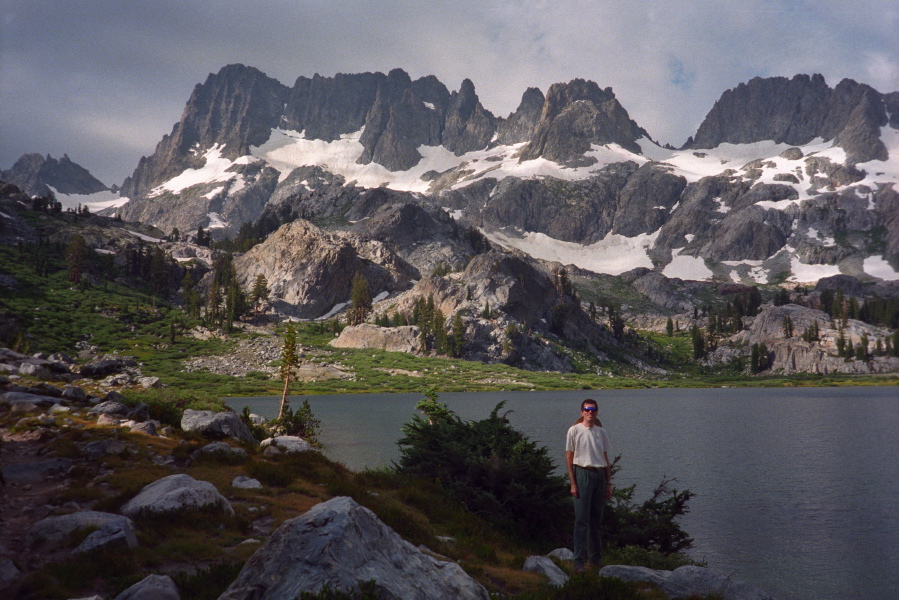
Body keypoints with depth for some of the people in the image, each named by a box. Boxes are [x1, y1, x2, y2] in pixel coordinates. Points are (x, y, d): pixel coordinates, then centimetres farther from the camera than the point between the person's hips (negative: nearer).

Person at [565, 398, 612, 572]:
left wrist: (608, 483, 12)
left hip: (600, 475, 5)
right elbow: (569, 458, -2)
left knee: (597, 520, 11)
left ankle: (595, 558, 22)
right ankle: (578, 561, -4)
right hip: (583, 474, -4)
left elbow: (606, 458, 16)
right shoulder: (574, 430, -1)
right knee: (581, 520, -6)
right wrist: (573, 483, -8)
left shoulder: (601, 432, 12)